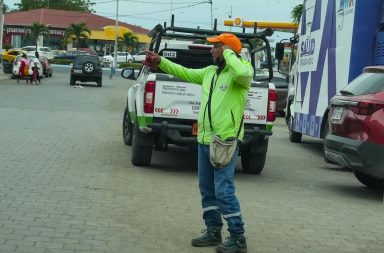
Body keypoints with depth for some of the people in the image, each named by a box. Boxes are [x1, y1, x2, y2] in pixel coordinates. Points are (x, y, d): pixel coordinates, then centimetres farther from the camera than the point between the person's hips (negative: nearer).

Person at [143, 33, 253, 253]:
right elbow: (185, 72, 25)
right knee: (207, 188, 15)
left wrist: (228, 53, -19)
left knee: (224, 190, -8)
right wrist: (160, 62, 21)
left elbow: (243, 73, -35)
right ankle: (214, 231, 26)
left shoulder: (242, 71, -10)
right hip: (205, 140, 9)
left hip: (225, 142, -9)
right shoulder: (210, 71, 14)